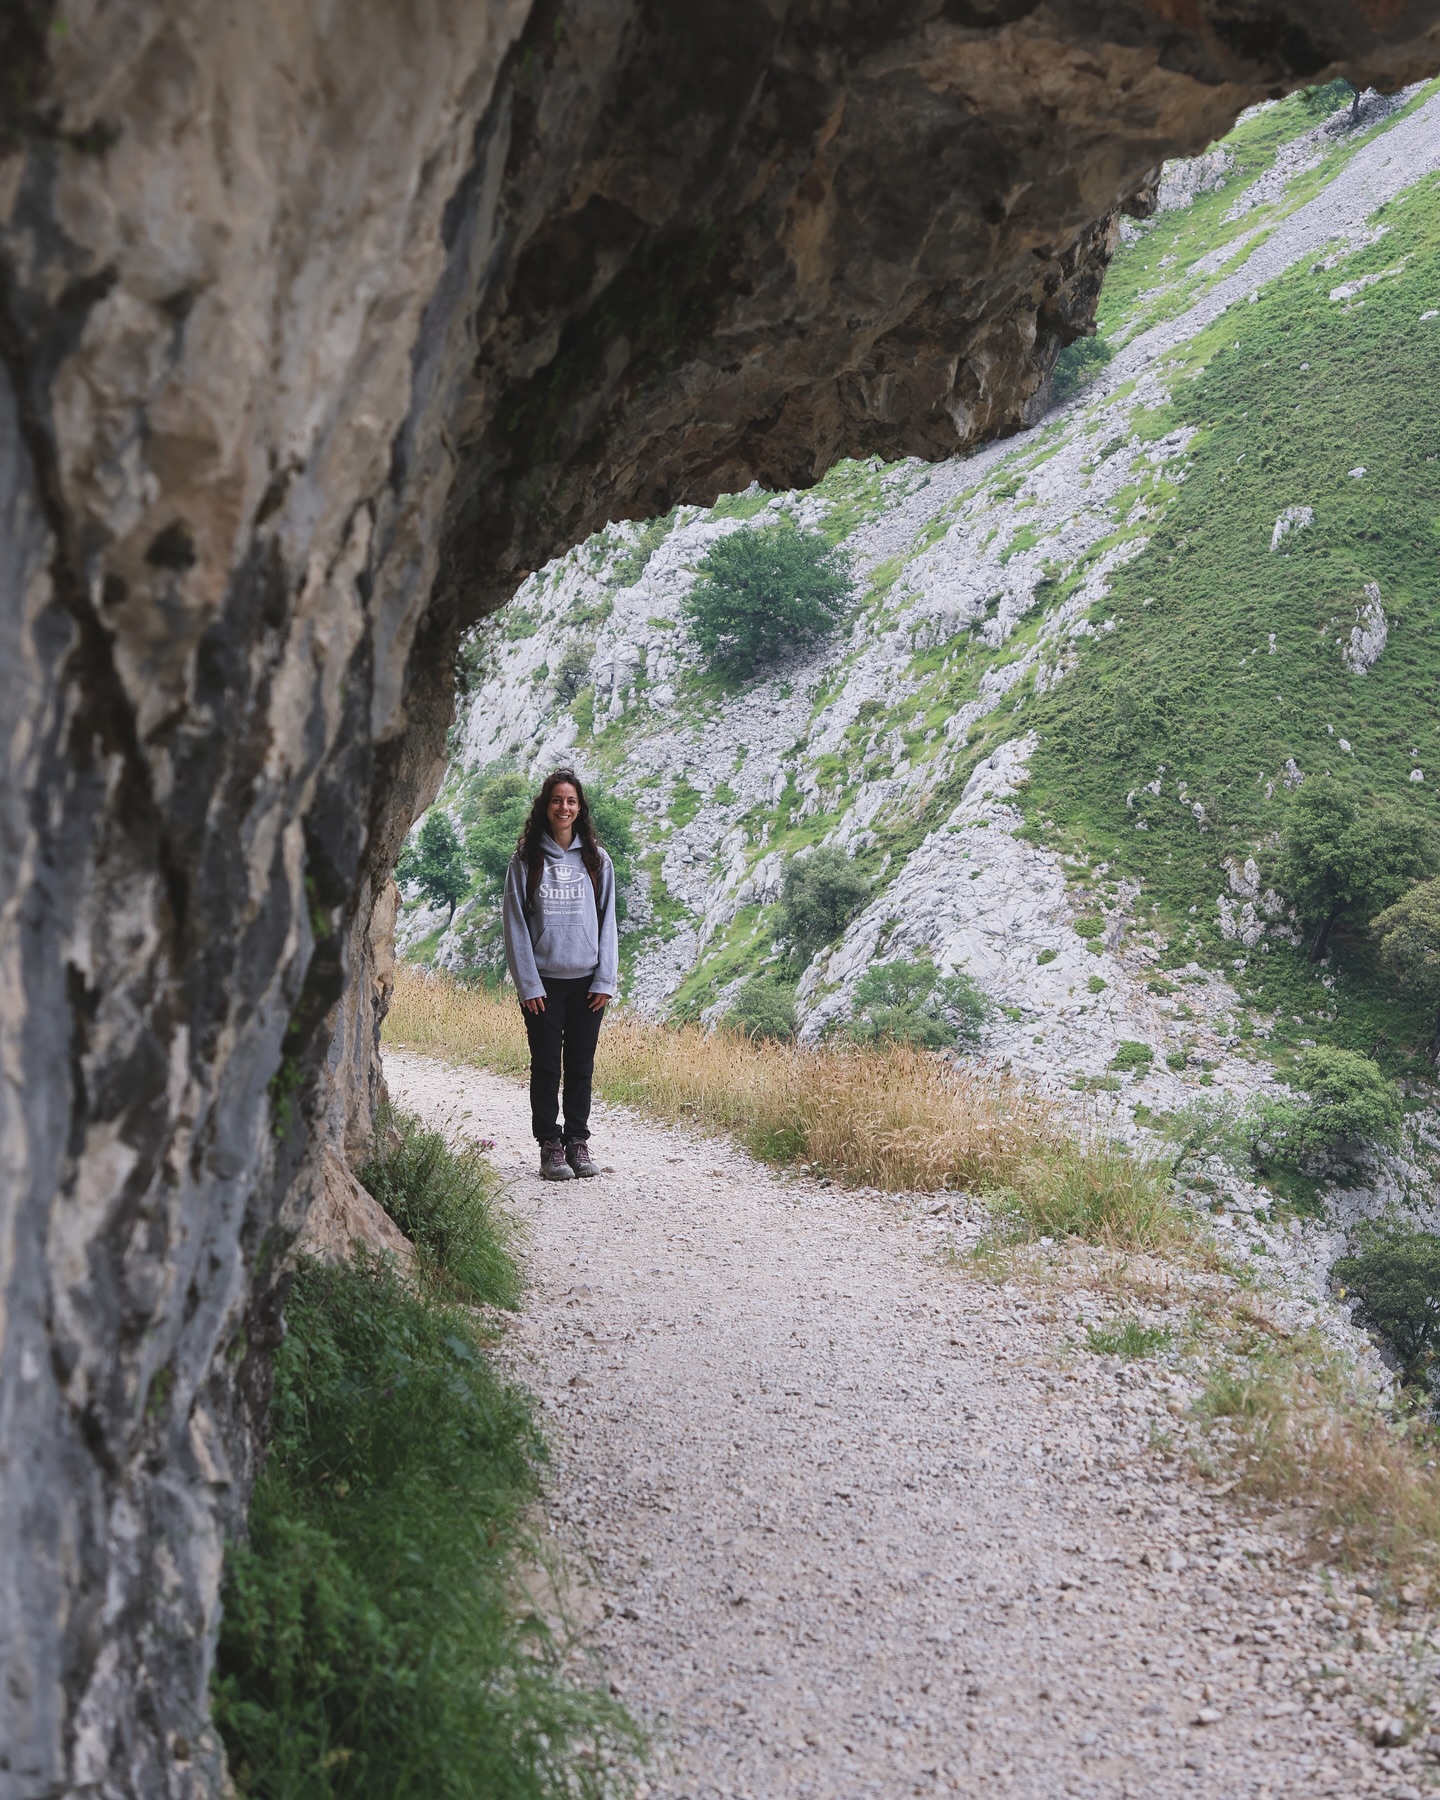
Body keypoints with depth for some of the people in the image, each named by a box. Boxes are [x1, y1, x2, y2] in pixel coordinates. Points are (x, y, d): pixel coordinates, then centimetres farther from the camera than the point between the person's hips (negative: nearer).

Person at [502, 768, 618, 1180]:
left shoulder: (596, 859, 6)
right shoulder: (526, 860, 1)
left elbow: (607, 921, 6)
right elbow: (515, 925, -1)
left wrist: (606, 980, -2)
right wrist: (527, 984, -7)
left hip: (588, 982, 2)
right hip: (543, 983, -2)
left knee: (581, 1068, 7)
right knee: (546, 1067, 1)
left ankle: (578, 1142, 16)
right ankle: (551, 1146, 8)